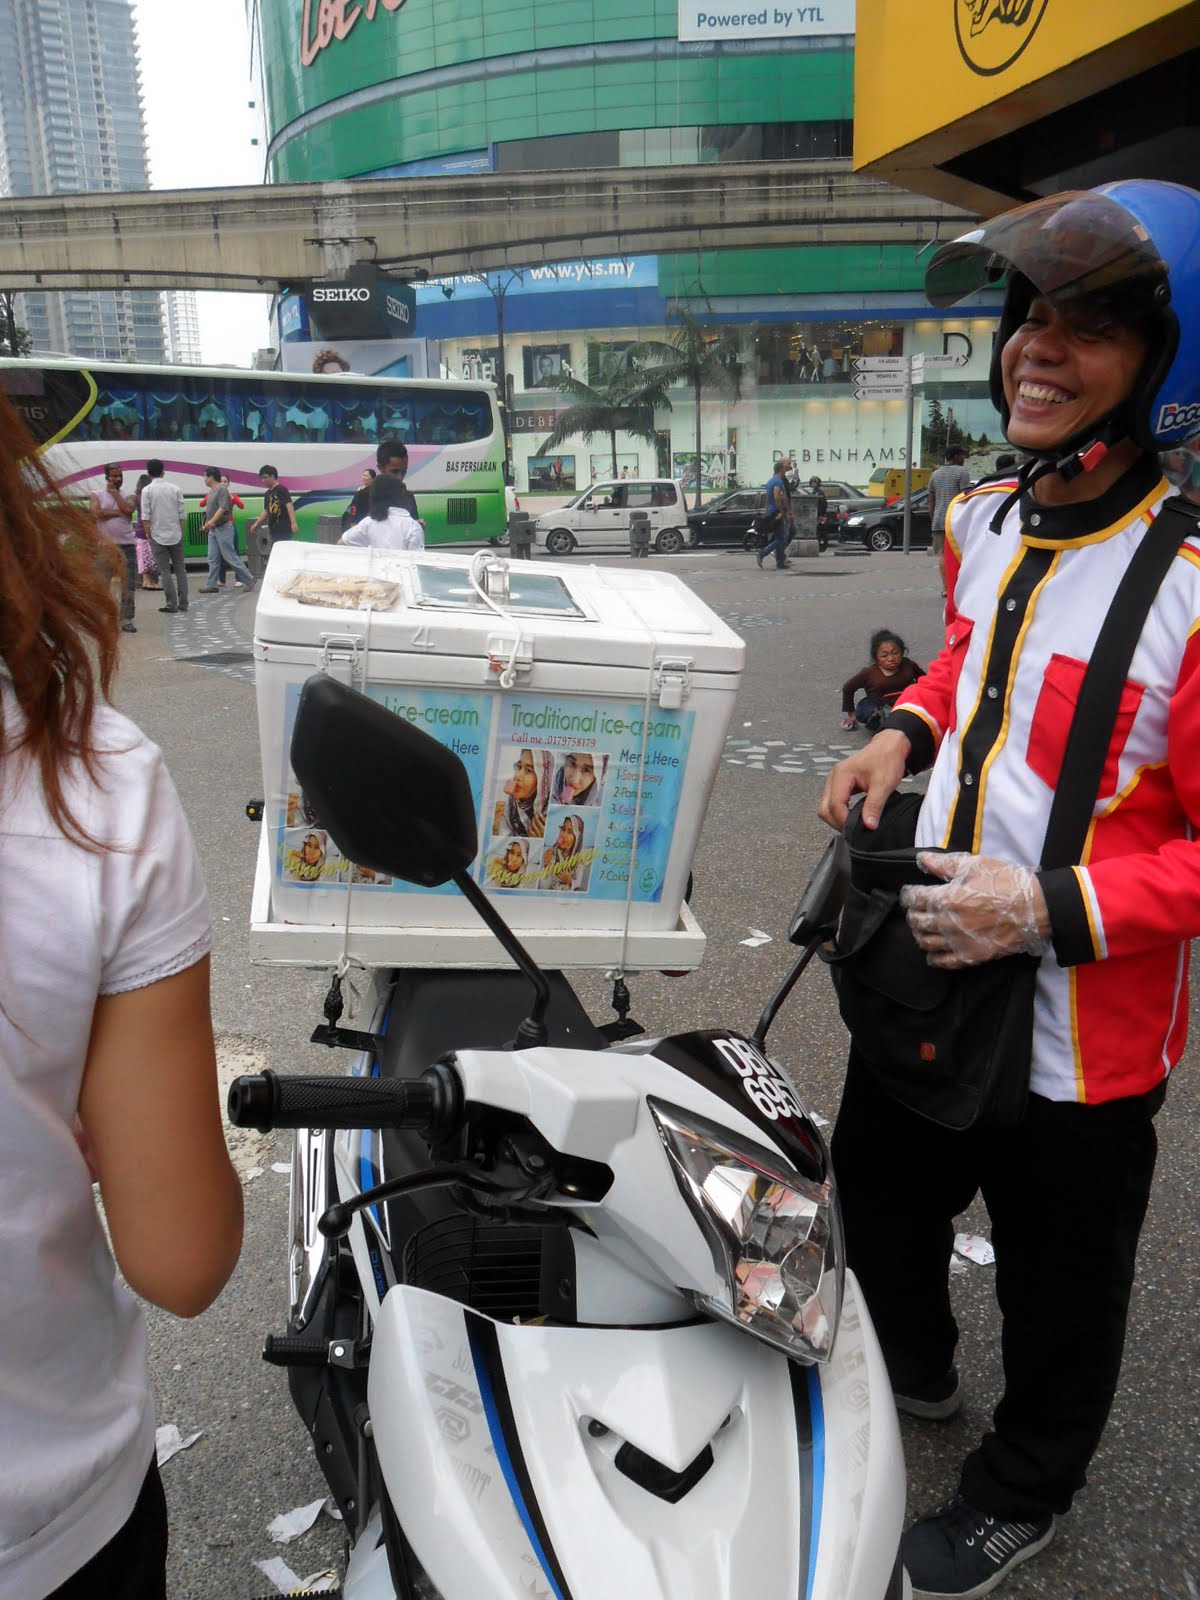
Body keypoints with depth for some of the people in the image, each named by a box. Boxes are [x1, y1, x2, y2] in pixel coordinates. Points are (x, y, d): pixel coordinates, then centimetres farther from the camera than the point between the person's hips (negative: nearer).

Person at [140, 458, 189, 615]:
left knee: (165, 571, 2)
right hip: (176, 534, 2)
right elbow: (182, 514, 1)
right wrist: (181, 532, 9)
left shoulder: (147, 490, -5)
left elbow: (146, 516, -8)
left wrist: (149, 535, 0)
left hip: (158, 535, -2)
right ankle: (183, 603, 7)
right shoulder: (175, 488, 0)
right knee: (180, 569, 9)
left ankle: (171, 603, -2)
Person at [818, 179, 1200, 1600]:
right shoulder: (983, 519, -1)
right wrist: (908, 730, -1)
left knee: (1056, 1292, 20)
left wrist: (1053, 909, -29)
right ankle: (909, 1369, 61)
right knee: (878, 1190, 29)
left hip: (1074, 1036, -7)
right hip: (920, 967, 7)